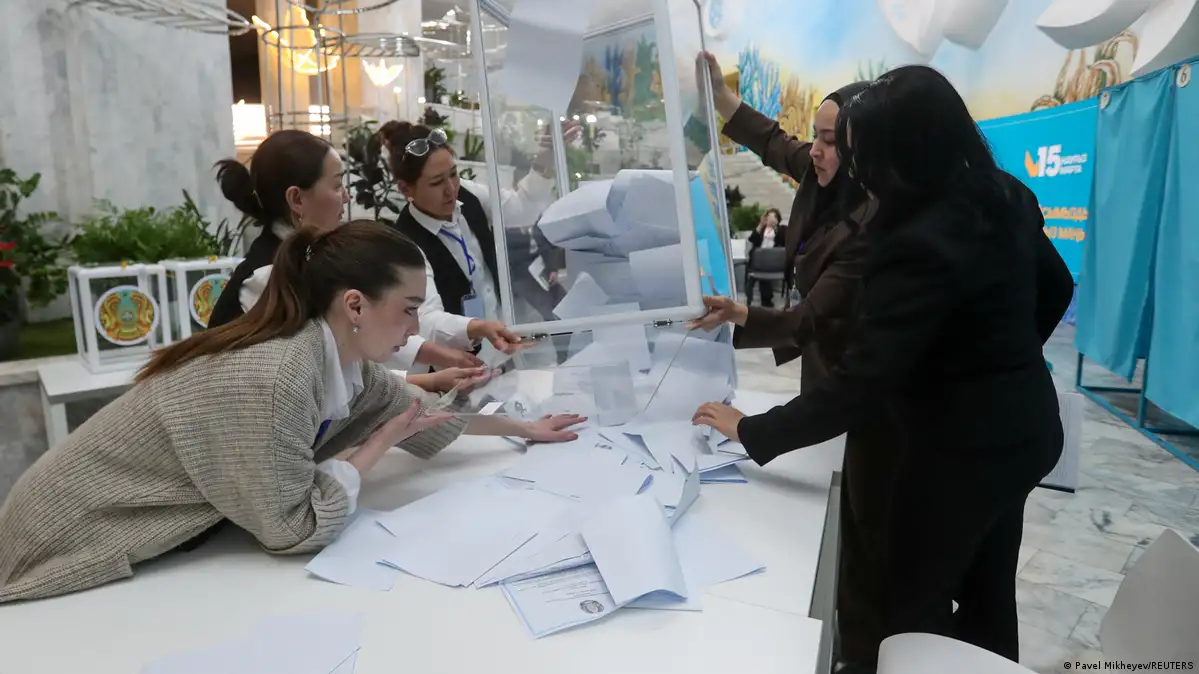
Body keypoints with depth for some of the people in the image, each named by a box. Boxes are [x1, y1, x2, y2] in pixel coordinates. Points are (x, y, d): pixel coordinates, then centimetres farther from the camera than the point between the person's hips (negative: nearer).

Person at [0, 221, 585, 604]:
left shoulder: (338, 354, -7)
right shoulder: (270, 379, -34)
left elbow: (415, 408, 7)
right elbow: (296, 529, -27)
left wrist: (523, 428, 11)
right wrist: (374, 447, -17)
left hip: (151, 537, 7)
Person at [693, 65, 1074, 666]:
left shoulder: (922, 243, -30)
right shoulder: (1004, 195, 0)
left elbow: (860, 384, -31)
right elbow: (1055, 287, 15)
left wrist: (751, 432, -22)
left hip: (965, 447, -9)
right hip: (1021, 424, 9)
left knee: (915, 606, 11)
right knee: (988, 592, 25)